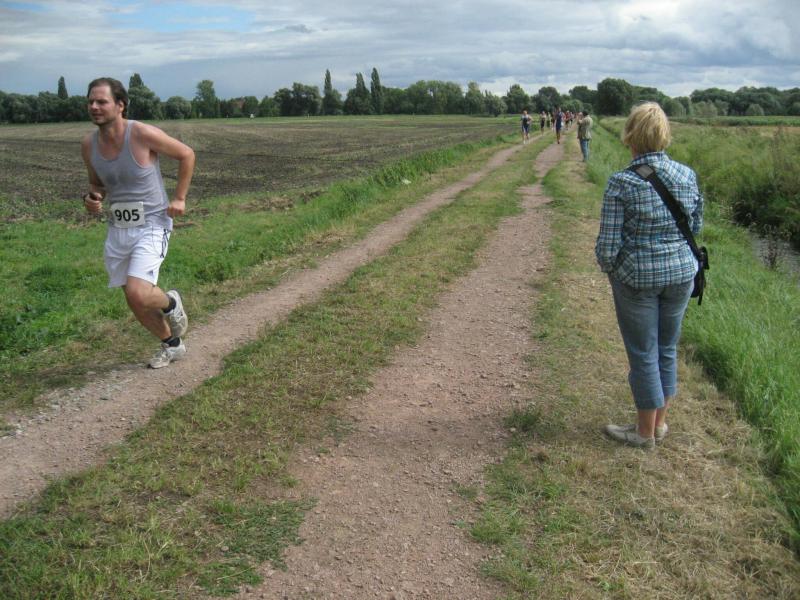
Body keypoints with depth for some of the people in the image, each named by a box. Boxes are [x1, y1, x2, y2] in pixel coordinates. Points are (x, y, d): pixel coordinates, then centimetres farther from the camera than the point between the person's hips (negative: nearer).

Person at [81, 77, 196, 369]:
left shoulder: (143, 134, -17)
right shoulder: (88, 145, -1)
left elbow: (186, 154, -4)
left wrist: (179, 197, -5)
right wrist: (92, 198, -6)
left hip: (151, 227, -6)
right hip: (117, 230, 6)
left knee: (137, 294, -23)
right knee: (136, 303, 12)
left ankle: (171, 303, 13)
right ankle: (172, 345, 36)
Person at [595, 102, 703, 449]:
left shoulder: (621, 183, -18)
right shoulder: (687, 176, -3)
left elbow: (608, 245, -17)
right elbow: (696, 227, 8)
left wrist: (609, 268, 2)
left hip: (637, 277, -4)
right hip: (682, 273, 5)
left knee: (643, 353, 9)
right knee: (667, 348, 19)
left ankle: (645, 433, 24)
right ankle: (659, 423, 34)